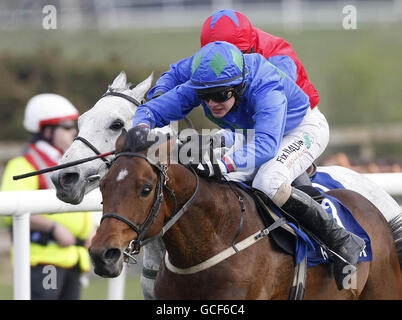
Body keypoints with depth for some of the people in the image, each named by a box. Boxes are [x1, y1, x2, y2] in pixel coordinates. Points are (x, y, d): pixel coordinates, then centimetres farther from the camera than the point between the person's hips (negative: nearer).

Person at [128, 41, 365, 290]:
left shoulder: (266, 90, -41)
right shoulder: (200, 87, -23)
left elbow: (266, 147, -54)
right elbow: (153, 109, -19)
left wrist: (221, 165, -68)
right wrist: (141, 127, -44)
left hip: (305, 129, -8)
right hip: (258, 129, 8)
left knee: (268, 183, -33)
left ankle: (342, 241, -20)